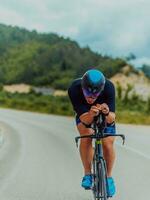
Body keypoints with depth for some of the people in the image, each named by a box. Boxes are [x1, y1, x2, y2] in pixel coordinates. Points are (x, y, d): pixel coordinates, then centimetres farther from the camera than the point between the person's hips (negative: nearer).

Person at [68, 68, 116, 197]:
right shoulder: (74, 89, -38)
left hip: (106, 115, 0)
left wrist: (107, 113, -61)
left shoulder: (108, 87, -38)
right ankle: (88, 174, -9)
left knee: (108, 143, -15)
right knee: (86, 137, -26)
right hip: (85, 114, 0)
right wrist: (91, 114, -61)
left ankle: (109, 177, 9)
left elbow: (111, 119, -40)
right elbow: (84, 119, -40)